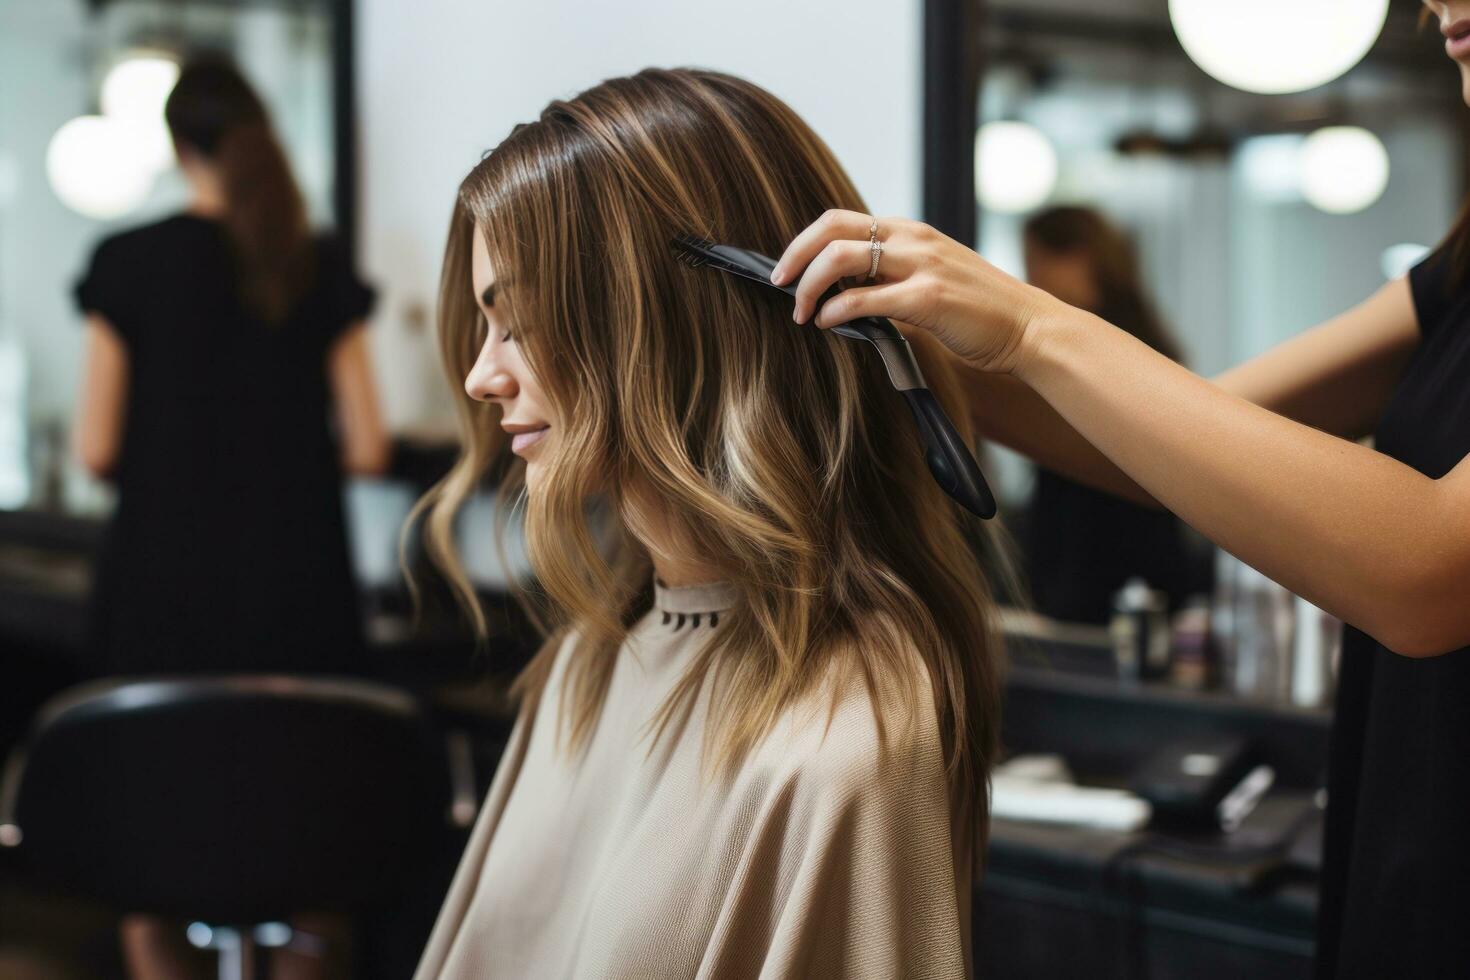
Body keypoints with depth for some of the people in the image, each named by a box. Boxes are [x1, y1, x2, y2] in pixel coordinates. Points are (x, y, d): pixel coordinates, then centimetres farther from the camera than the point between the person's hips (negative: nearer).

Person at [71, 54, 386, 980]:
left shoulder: (130, 261, -3)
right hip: (296, 591, 2)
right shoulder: (324, 268, 1)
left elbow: (97, 449, -3)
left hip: (164, 590, -1)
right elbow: (366, 448, 0)